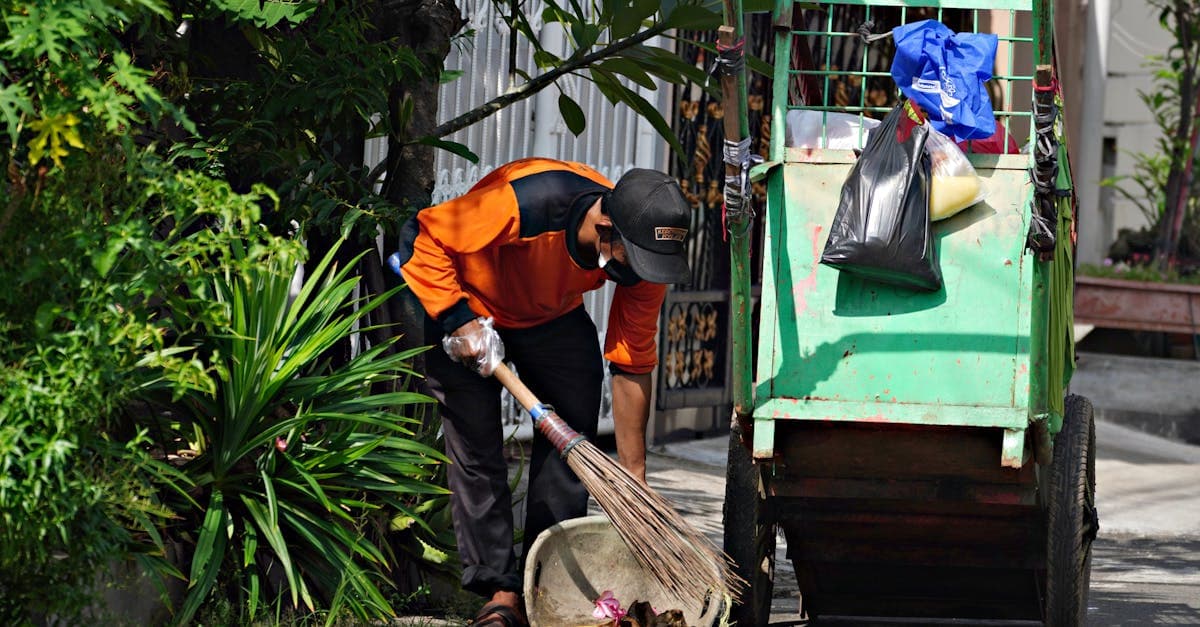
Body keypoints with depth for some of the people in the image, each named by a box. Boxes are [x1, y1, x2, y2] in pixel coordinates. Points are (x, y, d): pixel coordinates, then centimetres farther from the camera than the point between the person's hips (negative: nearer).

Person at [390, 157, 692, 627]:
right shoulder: (525, 204, -41)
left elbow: (632, 367, -16)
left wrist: (633, 479, -15)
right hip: (466, 302, -4)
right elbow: (427, 240, -27)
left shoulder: (644, 257, -24)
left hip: (554, 316, 4)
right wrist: (459, 321, -32)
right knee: (476, 451, -10)